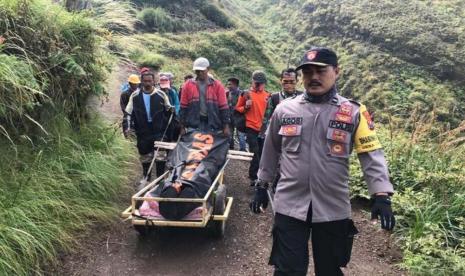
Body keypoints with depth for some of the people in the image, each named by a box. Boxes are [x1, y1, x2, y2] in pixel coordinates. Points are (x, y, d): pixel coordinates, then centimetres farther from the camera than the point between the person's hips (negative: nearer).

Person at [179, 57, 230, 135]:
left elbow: (223, 107, 2)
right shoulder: (188, 85, 6)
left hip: (212, 124, 0)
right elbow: (183, 107, 7)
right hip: (194, 124, 0)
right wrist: (183, 126, 4)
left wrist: (225, 126, -2)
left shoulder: (217, 85, 4)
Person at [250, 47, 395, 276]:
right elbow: (271, 151, 12)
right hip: (289, 205, 0)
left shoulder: (353, 113, -2)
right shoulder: (284, 109, 3)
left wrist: (381, 195, -17)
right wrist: (261, 186, 15)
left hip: (333, 209, 0)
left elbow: (372, 156, -5)